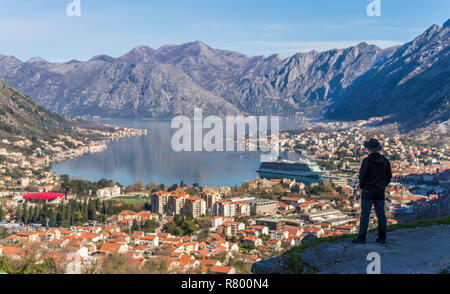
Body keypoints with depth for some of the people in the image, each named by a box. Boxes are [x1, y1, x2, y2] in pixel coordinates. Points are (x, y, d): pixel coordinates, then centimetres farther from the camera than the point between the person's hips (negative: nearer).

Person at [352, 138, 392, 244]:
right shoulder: (384, 160, 3)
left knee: (365, 214, -2)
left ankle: (361, 238, 0)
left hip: (368, 191, -5)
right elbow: (389, 176, 8)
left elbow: (362, 176, -13)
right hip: (380, 192, 5)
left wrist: (362, 187, 3)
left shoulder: (367, 161, -14)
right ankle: (382, 237, 12)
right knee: (381, 214, 9)